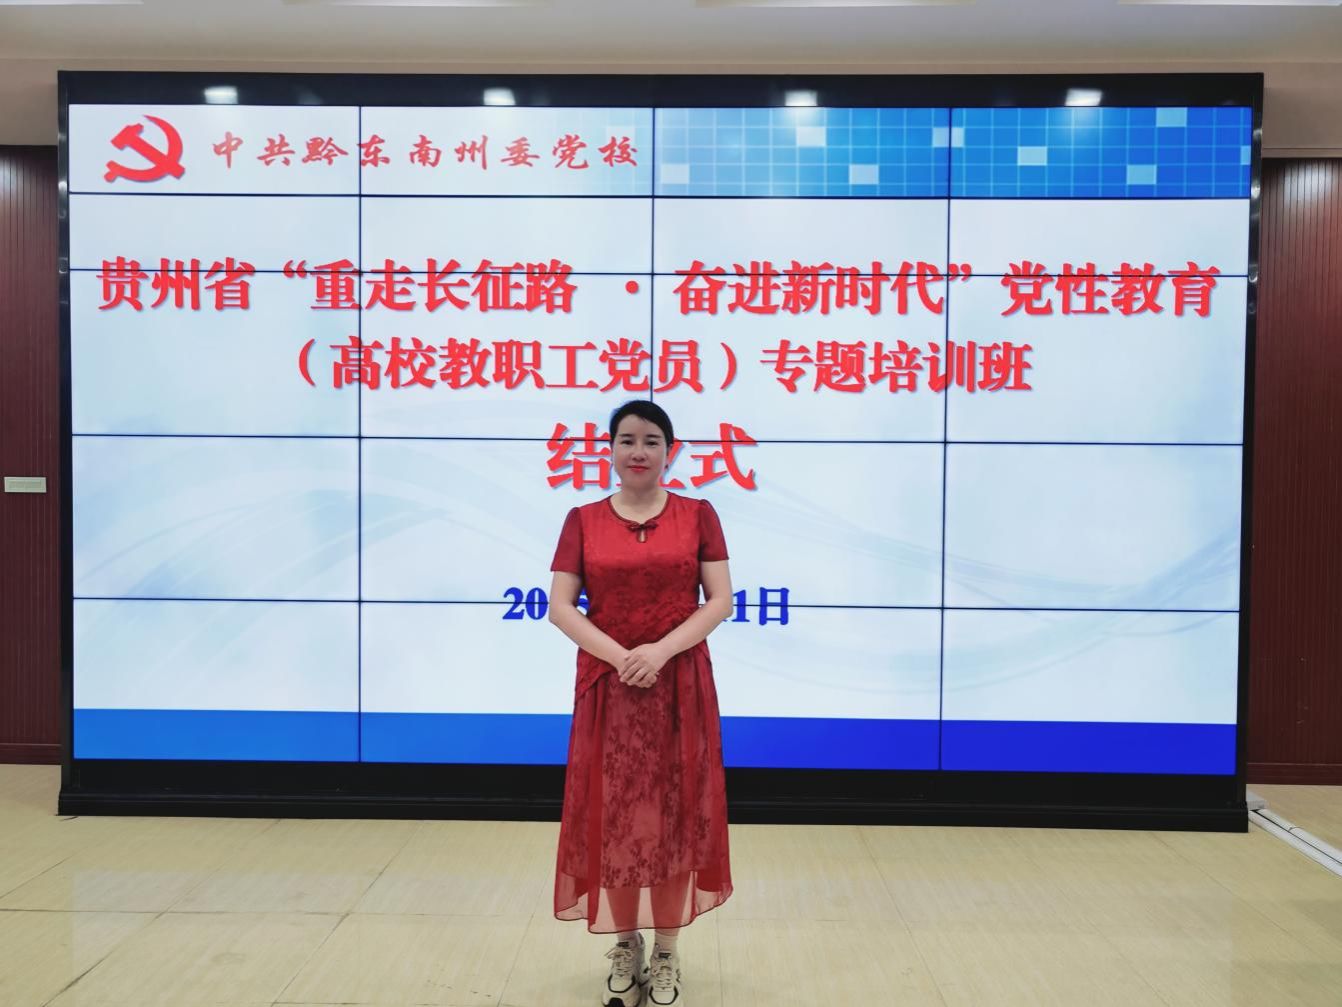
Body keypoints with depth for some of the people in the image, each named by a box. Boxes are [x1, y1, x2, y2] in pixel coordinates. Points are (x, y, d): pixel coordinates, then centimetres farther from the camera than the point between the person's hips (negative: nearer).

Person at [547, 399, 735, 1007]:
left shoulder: (697, 514, 2)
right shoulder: (583, 520, 3)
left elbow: (720, 601, -3)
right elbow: (560, 607, -2)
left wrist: (662, 650, -16)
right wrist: (618, 655, -16)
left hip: (681, 687, 0)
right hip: (607, 687, 1)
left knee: (675, 816, 5)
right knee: (613, 817, 6)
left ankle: (666, 954, 21)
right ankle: (624, 946, 25)